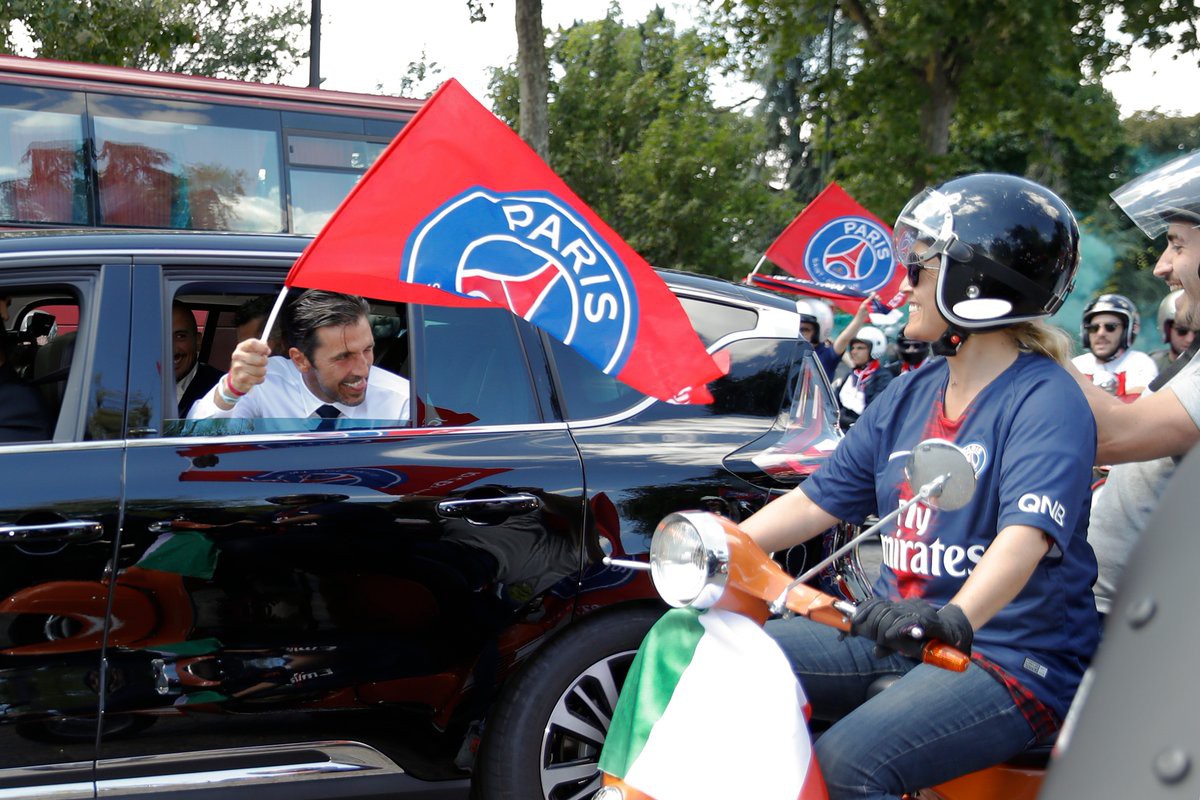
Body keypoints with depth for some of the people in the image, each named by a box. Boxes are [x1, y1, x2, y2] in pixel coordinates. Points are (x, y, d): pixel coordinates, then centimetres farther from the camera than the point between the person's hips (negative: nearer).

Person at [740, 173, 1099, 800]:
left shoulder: (1046, 400, -12)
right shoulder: (911, 394, 14)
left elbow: (1027, 534, -29)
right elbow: (821, 498, 14)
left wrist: (957, 617, -47)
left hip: (1009, 657, -8)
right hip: (896, 632, 8)